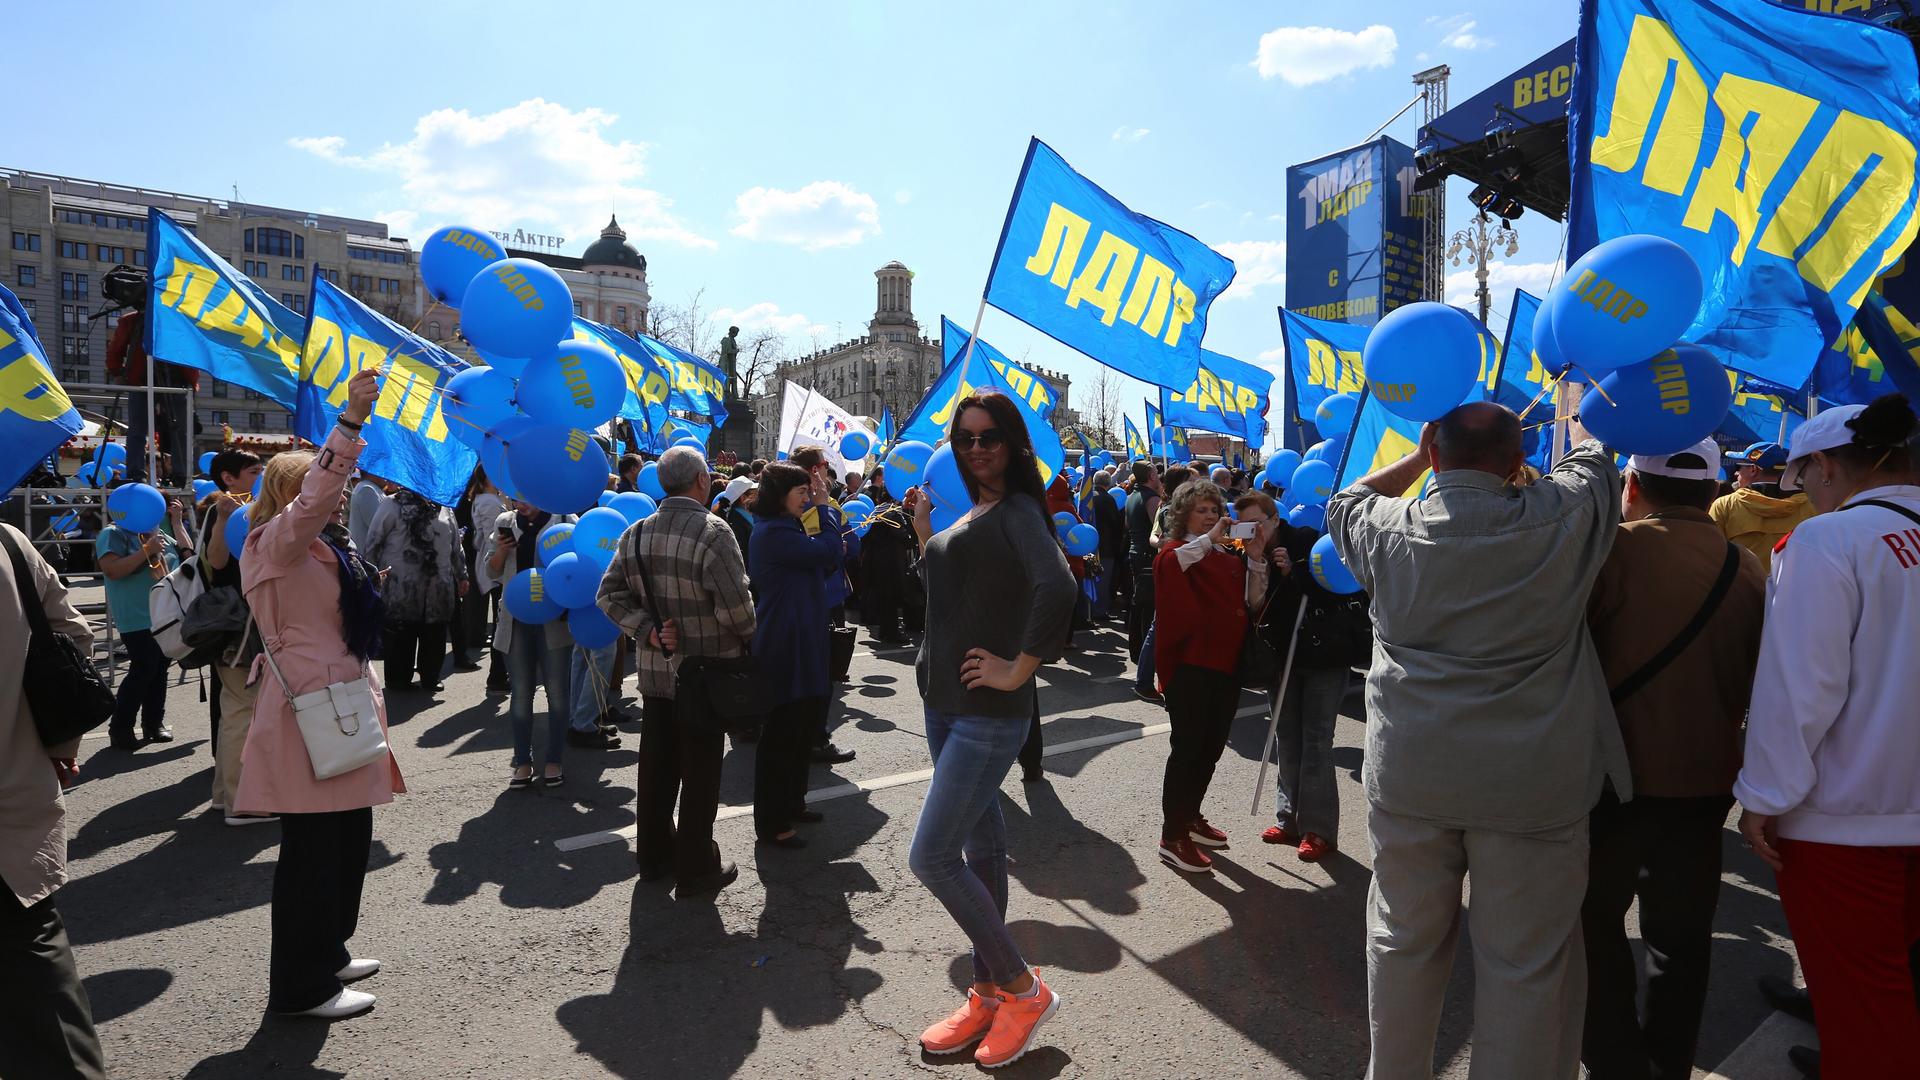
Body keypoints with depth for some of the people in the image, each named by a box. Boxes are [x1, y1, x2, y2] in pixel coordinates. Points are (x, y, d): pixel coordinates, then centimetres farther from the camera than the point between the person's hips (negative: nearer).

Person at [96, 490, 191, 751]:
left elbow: (188, 555, 9)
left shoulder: (159, 534, 16)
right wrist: (147, 550, -21)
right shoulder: (113, 534, -4)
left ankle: (154, 724, 20)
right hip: (138, 619, -7)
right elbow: (113, 570, -17)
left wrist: (177, 521, 6)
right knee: (143, 670, -11)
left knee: (159, 670, 11)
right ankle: (120, 729, -1)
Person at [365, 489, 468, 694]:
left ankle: (430, 678, 21)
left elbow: (455, 546, 22)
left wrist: (462, 576, 24)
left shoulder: (442, 508, 15)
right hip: (401, 590, -5)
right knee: (401, 638, 1)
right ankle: (398, 681, 14)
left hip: (438, 591, 5)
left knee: (434, 637, 7)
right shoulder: (393, 506, -2)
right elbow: (372, 543, -2)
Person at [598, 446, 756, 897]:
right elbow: (735, 603, -21)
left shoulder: (636, 534, 4)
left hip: (655, 672, 6)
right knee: (700, 773, 4)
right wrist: (748, 636, -3)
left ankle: (654, 853, 31)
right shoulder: (712, 531, -17)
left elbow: (610, 595, 2)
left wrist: (648, 631, -5)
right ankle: (696, 869, 14)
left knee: (657, 765, 17)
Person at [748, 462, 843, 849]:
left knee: (800, 730, 18)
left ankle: (792, 803, 32)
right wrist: (825, 505, -10)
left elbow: (821, 567, 19)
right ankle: (771, 824, 6)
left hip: (802, 645, 11)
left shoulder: (787, 530, 17)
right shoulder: (773, 533, -17)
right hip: (784, 647, -11)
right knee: (780, 736, -3)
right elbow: (829, 550, -21)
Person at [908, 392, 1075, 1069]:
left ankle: (1022, 989, 10)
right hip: (945, 702, 9)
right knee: (980, 842, 16)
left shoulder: (1018, 511, -14)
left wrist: (1018, 671, -23)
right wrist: (922, 527, 12)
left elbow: (1056, 589, -31)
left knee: (931, 855, -8)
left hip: (989, 713, -9)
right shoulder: (968, 513, 13)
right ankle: (989, 993, 30)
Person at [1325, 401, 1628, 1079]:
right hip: (1533, 782, -2)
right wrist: (1581, 422, 33)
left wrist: (1421, 456, 21)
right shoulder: (1557, 520, -10)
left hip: (1408, 773, 2)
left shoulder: (1390, 528, -6)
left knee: (1403, 942, 17)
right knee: (1526, 964, 11)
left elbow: (1345, 502, 18)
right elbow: (1592, 462, 13)